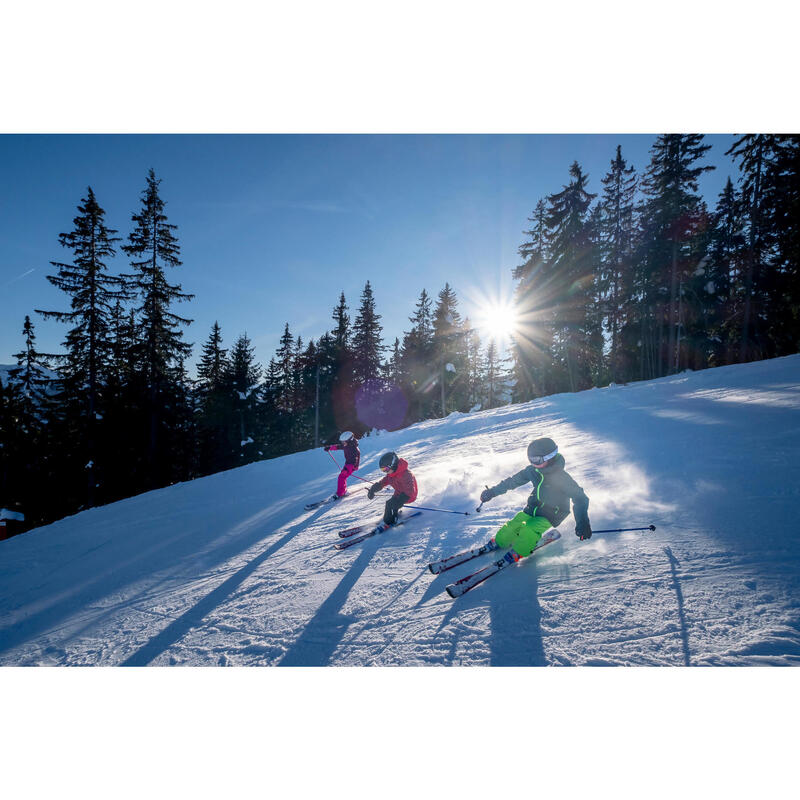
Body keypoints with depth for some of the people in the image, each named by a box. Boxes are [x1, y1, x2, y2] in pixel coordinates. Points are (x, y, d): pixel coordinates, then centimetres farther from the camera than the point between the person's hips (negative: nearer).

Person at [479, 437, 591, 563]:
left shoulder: (562, 477, -24)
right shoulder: (533, 470, -8)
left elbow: (579, 497, -21)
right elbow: (513, 481, 3)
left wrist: (582, 522, -34)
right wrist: (492, 492, 6)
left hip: (551, 515, -5)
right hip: (533, 509, 5)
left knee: (530, 529, -27)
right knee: (513, 526, -9)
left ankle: (517, 554, -4)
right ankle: (499, 542, 19)